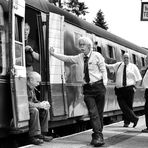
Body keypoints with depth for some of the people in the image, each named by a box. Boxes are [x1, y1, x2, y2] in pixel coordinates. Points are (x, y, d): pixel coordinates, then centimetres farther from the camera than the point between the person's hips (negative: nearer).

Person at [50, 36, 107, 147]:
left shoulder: (97, 55, -1)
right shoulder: (79, 58, 10)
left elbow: (103, 70, -1)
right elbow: (66, 58, 15)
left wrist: (104, 84, -8)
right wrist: (53, 54, 9)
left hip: (98, 85, -3)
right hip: (87, 88, 3)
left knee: (99, 112, 1)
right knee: (93, 113, -7)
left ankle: (97, 135, 9)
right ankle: (98, 136, -9)